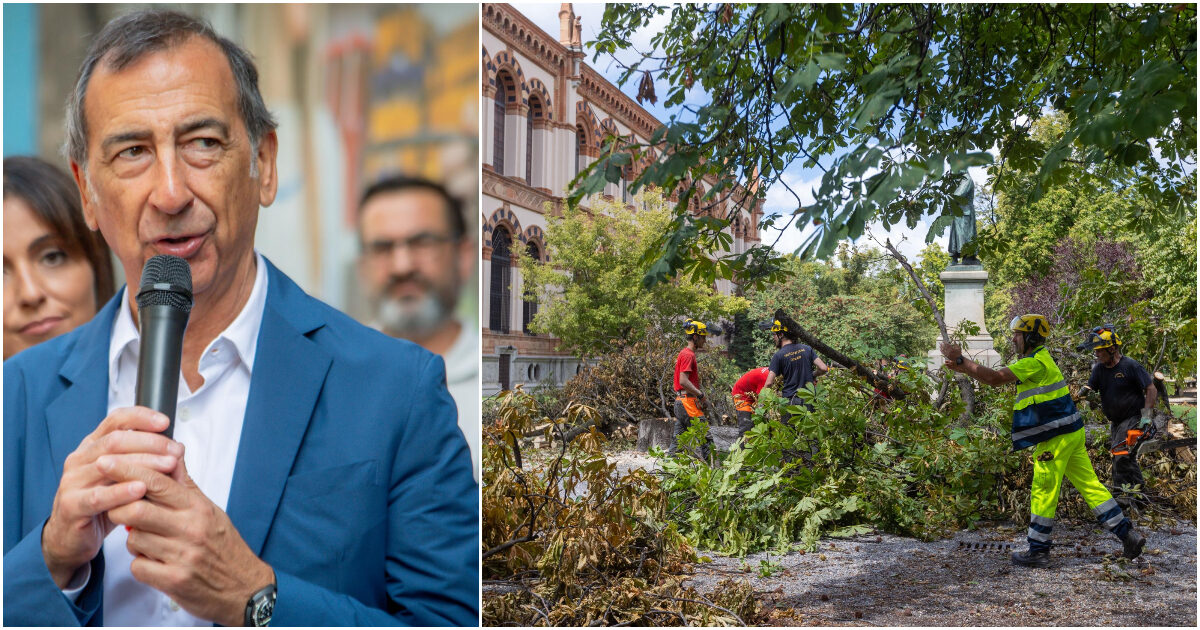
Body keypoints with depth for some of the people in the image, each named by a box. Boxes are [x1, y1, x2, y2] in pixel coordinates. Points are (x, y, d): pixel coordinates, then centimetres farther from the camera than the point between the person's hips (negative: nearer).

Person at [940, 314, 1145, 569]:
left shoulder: (1035, 362, -16)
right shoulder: (1036, 360, 15)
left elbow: (995, 378, -21)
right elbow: (997, 377, 17)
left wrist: (961, 360, -16)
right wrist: (961, 368, 11)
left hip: (1056, 437, -10)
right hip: (1070, 432, 10)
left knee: (1043, 493, 0)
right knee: (1090, 486, 13)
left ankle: (1038, 551, 9)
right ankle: (1128, 534, 15)